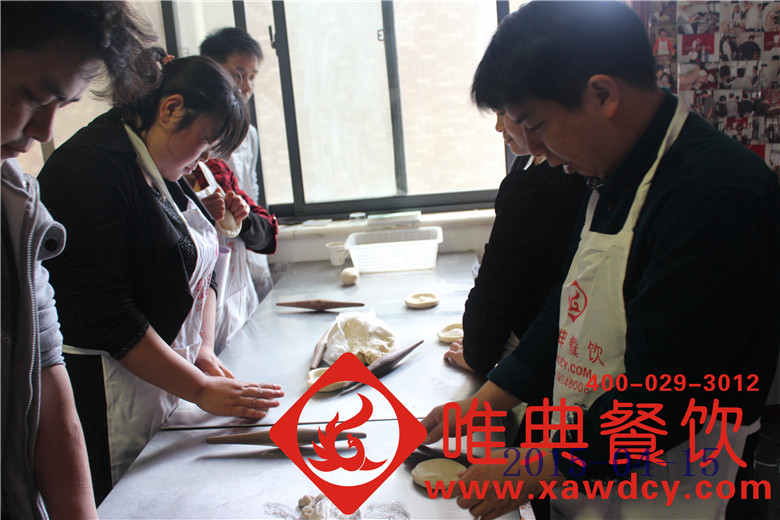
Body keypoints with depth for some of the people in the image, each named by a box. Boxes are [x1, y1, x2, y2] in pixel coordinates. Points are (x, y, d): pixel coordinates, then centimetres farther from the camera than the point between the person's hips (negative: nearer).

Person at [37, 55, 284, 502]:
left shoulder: (163, 172, 10)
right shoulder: (92, 169, -20)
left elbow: (196, 271, 16)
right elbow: (105, 316, -23)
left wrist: (203, 351, 0)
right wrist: (201, 390, -18)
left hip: (164, 377, 9)